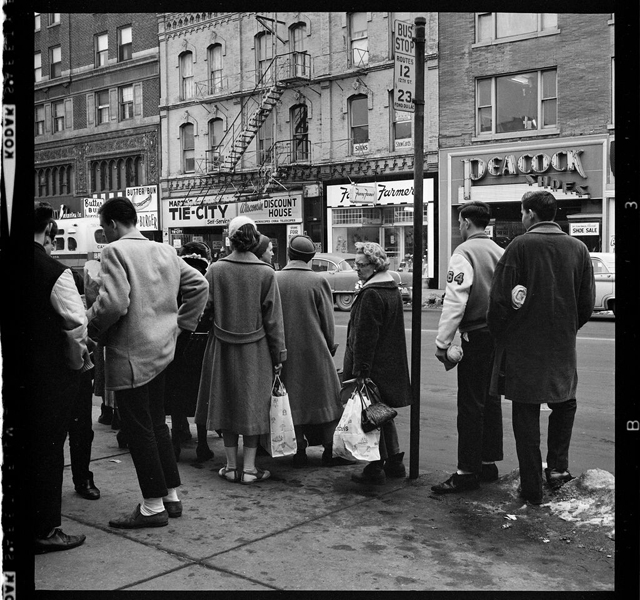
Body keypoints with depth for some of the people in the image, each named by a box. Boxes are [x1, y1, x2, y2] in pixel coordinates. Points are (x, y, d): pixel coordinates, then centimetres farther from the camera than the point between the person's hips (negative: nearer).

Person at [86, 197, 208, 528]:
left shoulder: (115, 251, -13)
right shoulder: (165, 250, 9)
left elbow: (113, 303, -24)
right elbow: (199, 284, 12)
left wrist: (92, 326, -6)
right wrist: (181, 324, 15)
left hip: (130, 352, -8)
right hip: (161, 348, 8)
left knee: (139, 429, 1)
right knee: (156, 424, 18)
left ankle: (154, 506, 8)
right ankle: (171, 496, 25)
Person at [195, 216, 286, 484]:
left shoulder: (216, 270, -7)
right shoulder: (266, 273, -8)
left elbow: (206, 307, -3)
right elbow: (273, 319, -5)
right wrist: (278, 355, 2)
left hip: (223, 346, 1)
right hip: (255, 348, -1)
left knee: (227, 402, 12)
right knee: (252, 404, 8)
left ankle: (231, 466, 18)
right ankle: (249, 468, 11)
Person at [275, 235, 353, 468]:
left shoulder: (273, 280, -5)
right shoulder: (318, 281, -11)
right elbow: (328, 320, -5)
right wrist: (330, 346, 10)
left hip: (285, 351, 3)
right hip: (314, 350, -3)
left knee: (293, 399, 11)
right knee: (326, 397, 9)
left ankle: (300, 450, 15)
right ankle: (329, 450, 12)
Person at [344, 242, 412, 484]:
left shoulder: (371, 295, -19)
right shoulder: (393, 289, 12)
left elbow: (365, 336, -21)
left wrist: (359, 370, -20)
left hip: (372, 364, -10)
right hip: (390, 363, 10)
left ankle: (376, 468, 5)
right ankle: (394, 461, 25)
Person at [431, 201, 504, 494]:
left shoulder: (464, 252, -11)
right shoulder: (500, 252, 10)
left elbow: (455, 301, -18)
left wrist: (443, 343, -15)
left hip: (476, 336, -7)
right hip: (499, 335, 7)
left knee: (470, 406, -4)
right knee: (490, 401, 15)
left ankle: (467, 472, 0)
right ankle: (489, 463, 23)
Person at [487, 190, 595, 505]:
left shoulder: (520, 246, -11)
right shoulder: (578, 248, 3)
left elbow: (500, 298, -13)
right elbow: (587, 303, 7)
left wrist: (498, 332, 2)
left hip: (522, 347, -3)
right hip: (562, 347, 4)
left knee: (526, 415, 5)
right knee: (564, 403, 25)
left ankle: (532, 488, 10)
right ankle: (558, 467, 21)